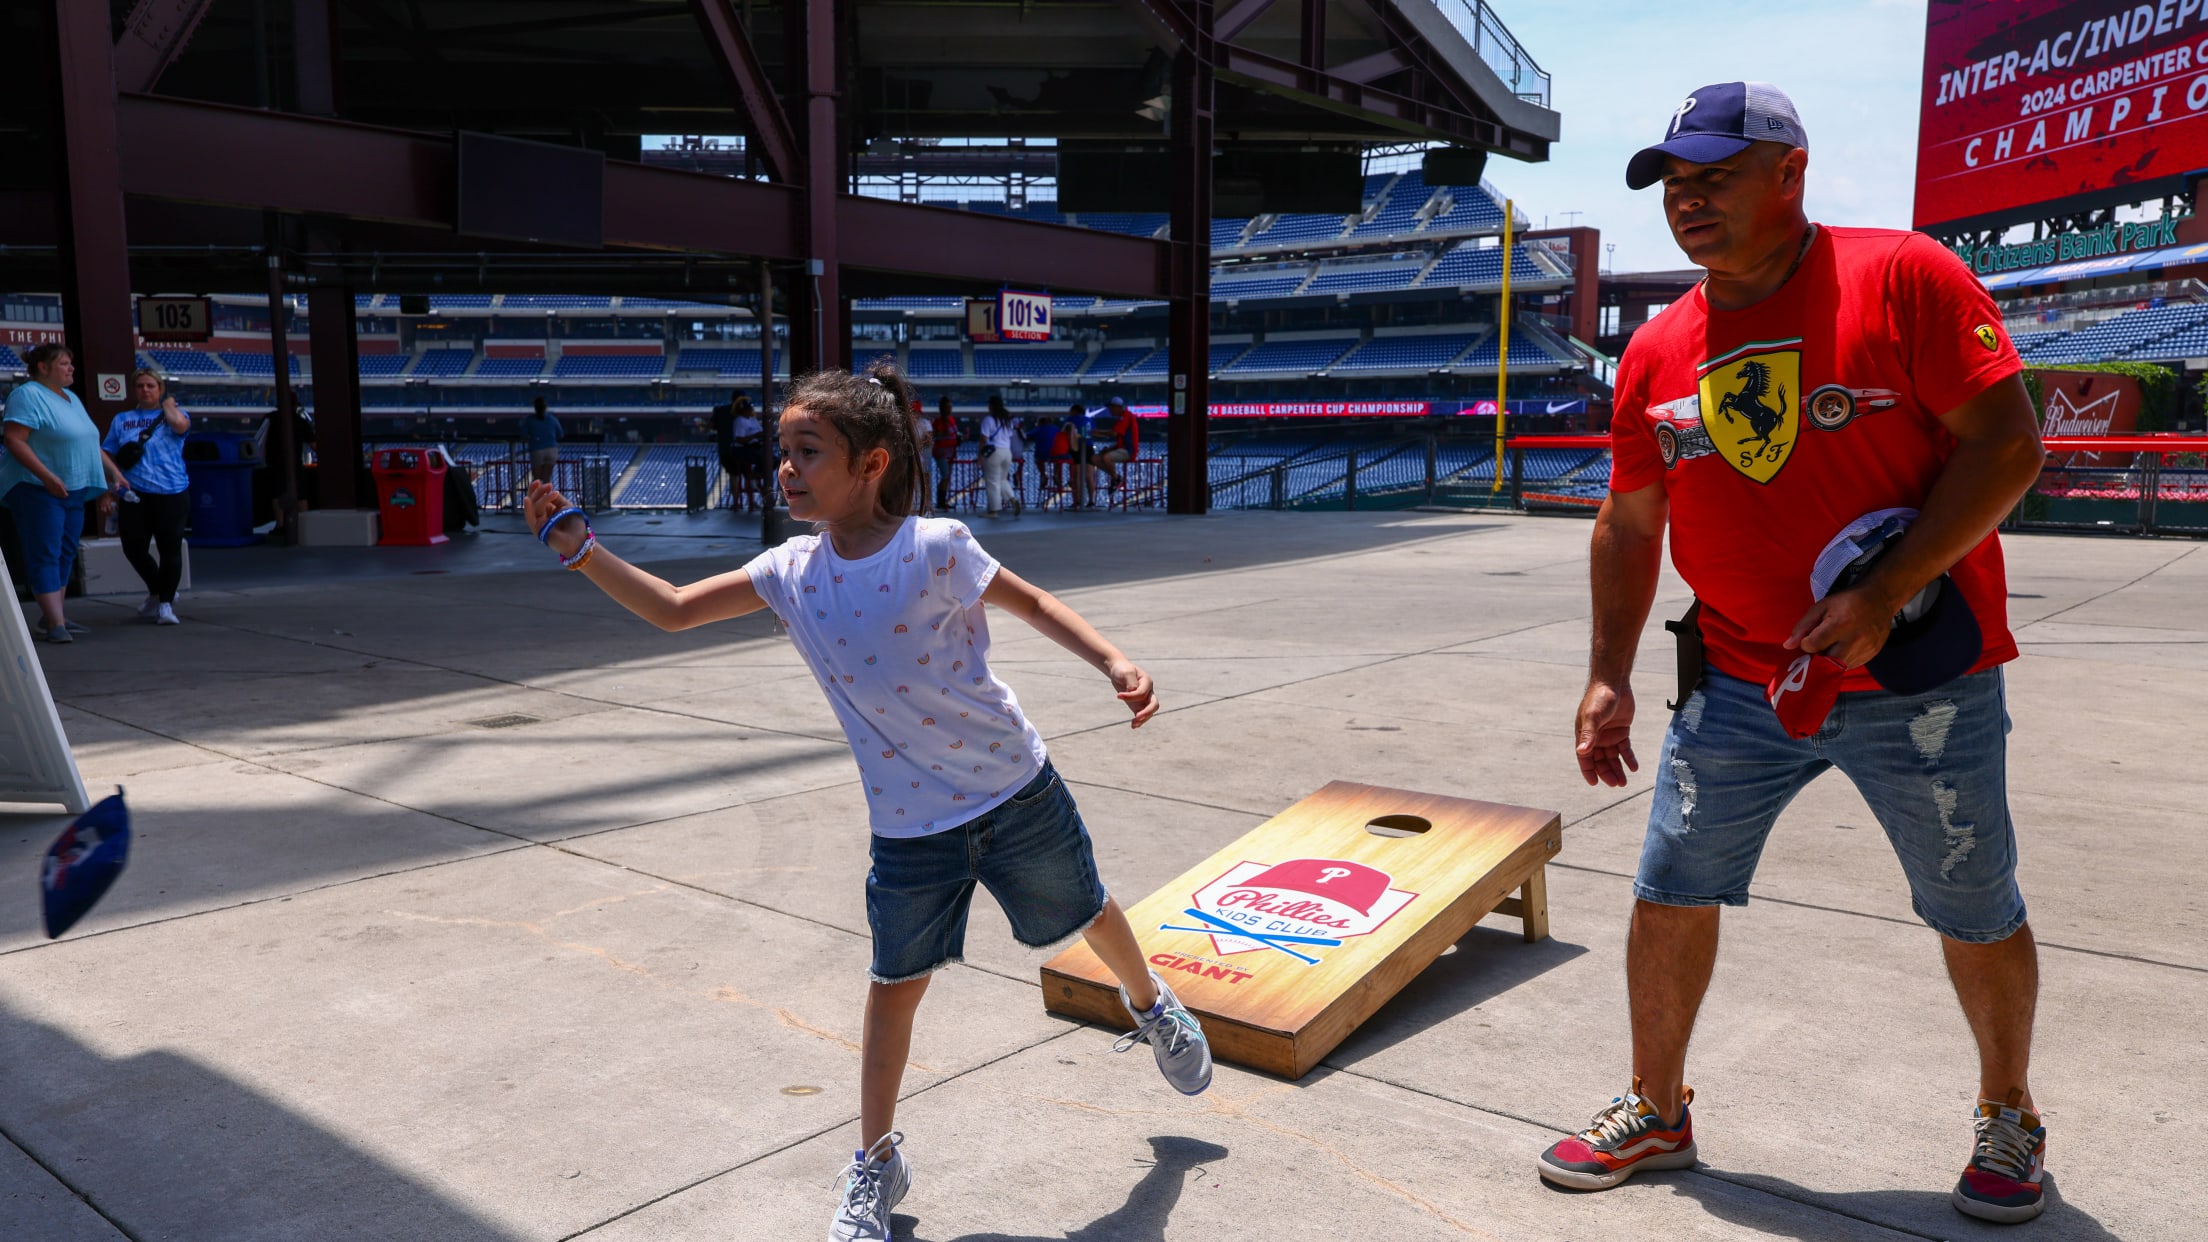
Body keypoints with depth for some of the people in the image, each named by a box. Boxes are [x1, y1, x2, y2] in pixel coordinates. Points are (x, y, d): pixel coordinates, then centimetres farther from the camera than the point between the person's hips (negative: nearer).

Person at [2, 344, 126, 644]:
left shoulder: (71, 399, 18)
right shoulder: (28, 395, -9)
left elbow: (89, 443, 25)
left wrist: (113, 471, 17)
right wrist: (47, 477, -24)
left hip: (73, 491, 9)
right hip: (38, 490, -9)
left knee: (65, 556, 9)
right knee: (45, 555, -10)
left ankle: (50, 616, 17)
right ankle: (55, 623, -14)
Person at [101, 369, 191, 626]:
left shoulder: (173, 413, 8)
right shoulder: (122, 420, 15)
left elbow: (180, 425, -17)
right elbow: (107, 455, 13)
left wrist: (167, 402, 0)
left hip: (171, 493, -3)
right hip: (134, 495, 3)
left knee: (169, 548, -4)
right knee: (133, 548, 4)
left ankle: (165, 602, 7)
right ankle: (158, 592, 27)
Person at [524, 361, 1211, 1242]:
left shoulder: (933, 547, -20)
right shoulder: (791, 572, -6)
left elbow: (1032, 603, -9)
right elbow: (673, 611, -1)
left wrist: (1115, 662, -21)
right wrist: (579, 548, -12)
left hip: (1015, 790, -3)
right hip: (909, 825, 3)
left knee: (1085, 913, 20)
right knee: (894, 986, 10)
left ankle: (1152, 1007, 53)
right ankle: (876, 1161, 30)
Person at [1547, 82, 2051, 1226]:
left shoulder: (1904, 276, -10)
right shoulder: (1656, 352, 4)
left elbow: (2007, 447, -14)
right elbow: (1630, 522, 10)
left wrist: (1885, 596, -22)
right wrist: (1609, 676, 6)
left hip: (1922, 681, -3)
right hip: (1740, 687, 4)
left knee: (1976, 916, 11)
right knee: (1669, 895, 5)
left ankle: (2008, 1121, 37)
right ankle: (1655, 1113, 25)